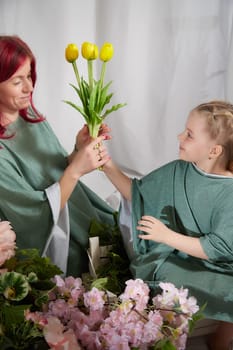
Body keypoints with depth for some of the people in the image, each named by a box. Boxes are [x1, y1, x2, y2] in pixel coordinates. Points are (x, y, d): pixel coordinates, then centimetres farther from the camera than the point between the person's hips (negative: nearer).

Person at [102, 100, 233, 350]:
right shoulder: (178, 171, -2)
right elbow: (137, 192, 9)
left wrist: (168, 236, -22)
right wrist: (109, 168, -5)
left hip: (212, 267, -4)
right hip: (169, 256, 4)